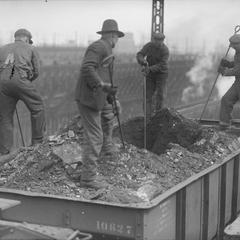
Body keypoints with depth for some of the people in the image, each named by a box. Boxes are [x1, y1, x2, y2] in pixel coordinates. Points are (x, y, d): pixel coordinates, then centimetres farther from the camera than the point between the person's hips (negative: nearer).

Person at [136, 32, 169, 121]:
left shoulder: (165, 50, -19)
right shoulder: (149, 45, -8)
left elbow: (161, 65, -25)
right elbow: (139, 55, -16)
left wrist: (150, 69, -37)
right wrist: (143, 61, -38)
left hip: (161, 74, -3)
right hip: (150, 74, 3)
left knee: (160, 95, -5)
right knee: (148, 95, -2)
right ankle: (148, 117, 0)